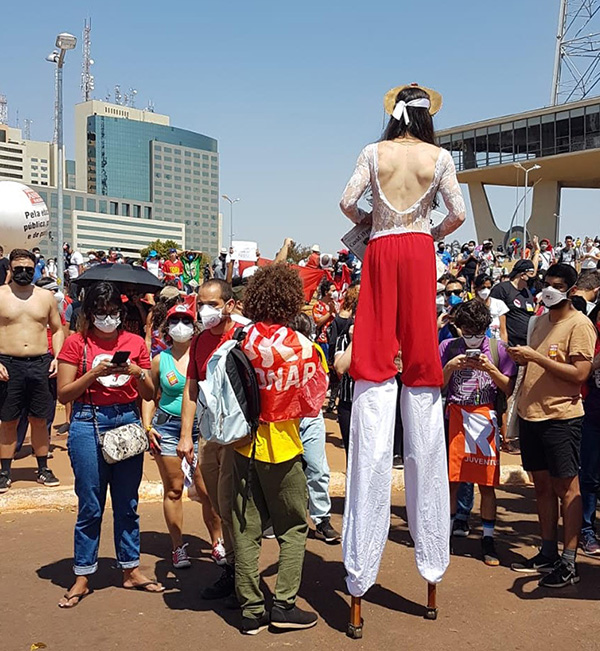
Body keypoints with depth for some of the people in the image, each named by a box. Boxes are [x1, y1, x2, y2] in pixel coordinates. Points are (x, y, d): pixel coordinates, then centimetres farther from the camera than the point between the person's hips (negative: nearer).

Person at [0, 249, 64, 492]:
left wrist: (57, 357, 1)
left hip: (40, 364, 2)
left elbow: (57, 329, 15)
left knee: (40, 420, 9)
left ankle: (43, 469, 20)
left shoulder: (46, 296, 8)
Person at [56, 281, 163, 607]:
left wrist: (138, 373, -10)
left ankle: (131, 570, 24)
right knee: (90, 505, 3)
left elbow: (149, 394, 9)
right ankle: (82, 577, 18)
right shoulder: (76, 343, 0)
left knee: (128, 503, 11)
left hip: (128, 422, 3)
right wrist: (95, 373, -15)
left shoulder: (135, 343, 7)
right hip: (88, 424, -3)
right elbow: (63, 394, -3)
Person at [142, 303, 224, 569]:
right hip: (167, 427, 1)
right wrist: (147, 426, 2)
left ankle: (217, 543, 15)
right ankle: (178, 547, 19)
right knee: (173, 489, 7)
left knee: (207, 489, -2)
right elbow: (150, 397, 12)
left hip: (201, 427, -1)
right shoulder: (160, 360, 5)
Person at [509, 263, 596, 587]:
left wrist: (537, 356, -20)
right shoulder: (540, 320, 13)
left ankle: (569, 563, 7)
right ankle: (548, 553, 24)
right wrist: (523, 357, 1)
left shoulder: (579, 324, -9)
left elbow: (579, 373, -17)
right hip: (531, 412, 7)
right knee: (542, 484, 13)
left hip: (560, 415, -7)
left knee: (566, 486, 0)